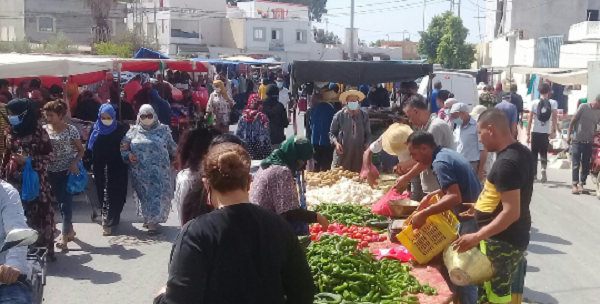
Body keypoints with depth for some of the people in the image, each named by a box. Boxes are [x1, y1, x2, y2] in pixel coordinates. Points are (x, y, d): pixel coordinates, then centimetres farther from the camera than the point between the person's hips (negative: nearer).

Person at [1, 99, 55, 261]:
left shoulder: (39, 132, -8)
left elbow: (50, 155, -6)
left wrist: (28, 160, -16)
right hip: (15, 180, 4)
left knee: (39, 213, -1)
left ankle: (43, 249, 10)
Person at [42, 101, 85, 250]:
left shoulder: (71, 129, -8)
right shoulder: (44, 129, 2)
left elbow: (81, 150, -3)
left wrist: (74, 163, -18)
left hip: (68, 170, -4)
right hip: (52, 171, 5)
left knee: (66, 202, -7)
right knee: (60, 202, 14)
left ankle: (64, 237, -4)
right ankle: (70, 230, 30)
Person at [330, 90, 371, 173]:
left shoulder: (364, 115, 7)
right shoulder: (339, 115, 1)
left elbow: (368, 133, 13)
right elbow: (332, 133, 6)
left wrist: (367, 144, -4)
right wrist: (336, 143, -12)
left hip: (359, 154, 2)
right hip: (342, 154, -2)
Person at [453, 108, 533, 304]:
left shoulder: (505, 163, -25)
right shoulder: (522, 152, 6)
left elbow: (511, 212, -28)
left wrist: (476, 237, -28)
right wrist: (482, 205, 24)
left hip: (502, 241, -10)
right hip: (514, 237, 10)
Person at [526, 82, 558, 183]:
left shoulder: (534, 103, -2)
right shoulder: (553, 103, 0)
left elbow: (530, 119, -5)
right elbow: (554, 117, -11)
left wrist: (528, 134, -1)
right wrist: (554, 131, -8)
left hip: (535, 131, -1)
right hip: (546, 132, 1)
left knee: (534, 153, 12)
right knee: (544, 152, 13)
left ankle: (534, 174, 10)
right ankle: (543, 168, -12)